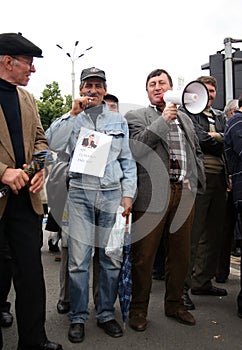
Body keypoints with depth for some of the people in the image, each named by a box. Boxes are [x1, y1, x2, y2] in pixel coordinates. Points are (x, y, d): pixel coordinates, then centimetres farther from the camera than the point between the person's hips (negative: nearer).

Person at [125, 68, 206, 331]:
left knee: (180, 254, 13)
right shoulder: (135, 117, 4)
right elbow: (135, 148, -13)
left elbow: (196, 152, 24)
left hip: (183, 193, 5)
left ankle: (174, 304, 31)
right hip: (152, 194, -5)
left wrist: (195, 181, 11)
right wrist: (163, 119, -14)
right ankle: (138, 309, 18)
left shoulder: (185, 118, 21)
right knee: (143, 255, 1)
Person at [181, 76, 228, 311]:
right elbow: (200, 139, -13)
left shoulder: (220, 117, 24)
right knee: (191, 234, -8)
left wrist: (216, 137, -3)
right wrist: (221, 140, 0)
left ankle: (202, 281, 23)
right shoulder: (188, 114, 3)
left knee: (213, 234, 11)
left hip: (219, 179, 7)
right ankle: (182, 286, 0)